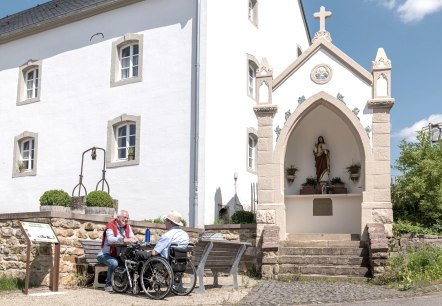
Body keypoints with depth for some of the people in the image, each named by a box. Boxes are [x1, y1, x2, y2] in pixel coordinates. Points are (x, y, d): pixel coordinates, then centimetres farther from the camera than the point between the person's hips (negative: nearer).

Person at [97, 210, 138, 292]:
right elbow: (110, 239, -30)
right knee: (114, 263, -34)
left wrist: (134, 239, -27)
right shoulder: (110, 226, -12)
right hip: (106, 254, -6)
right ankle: (108, 285, -14)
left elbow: (132, 236, -1)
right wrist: (124, 239, -45)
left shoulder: (128, 227, 10)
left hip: (119, 255, 6)